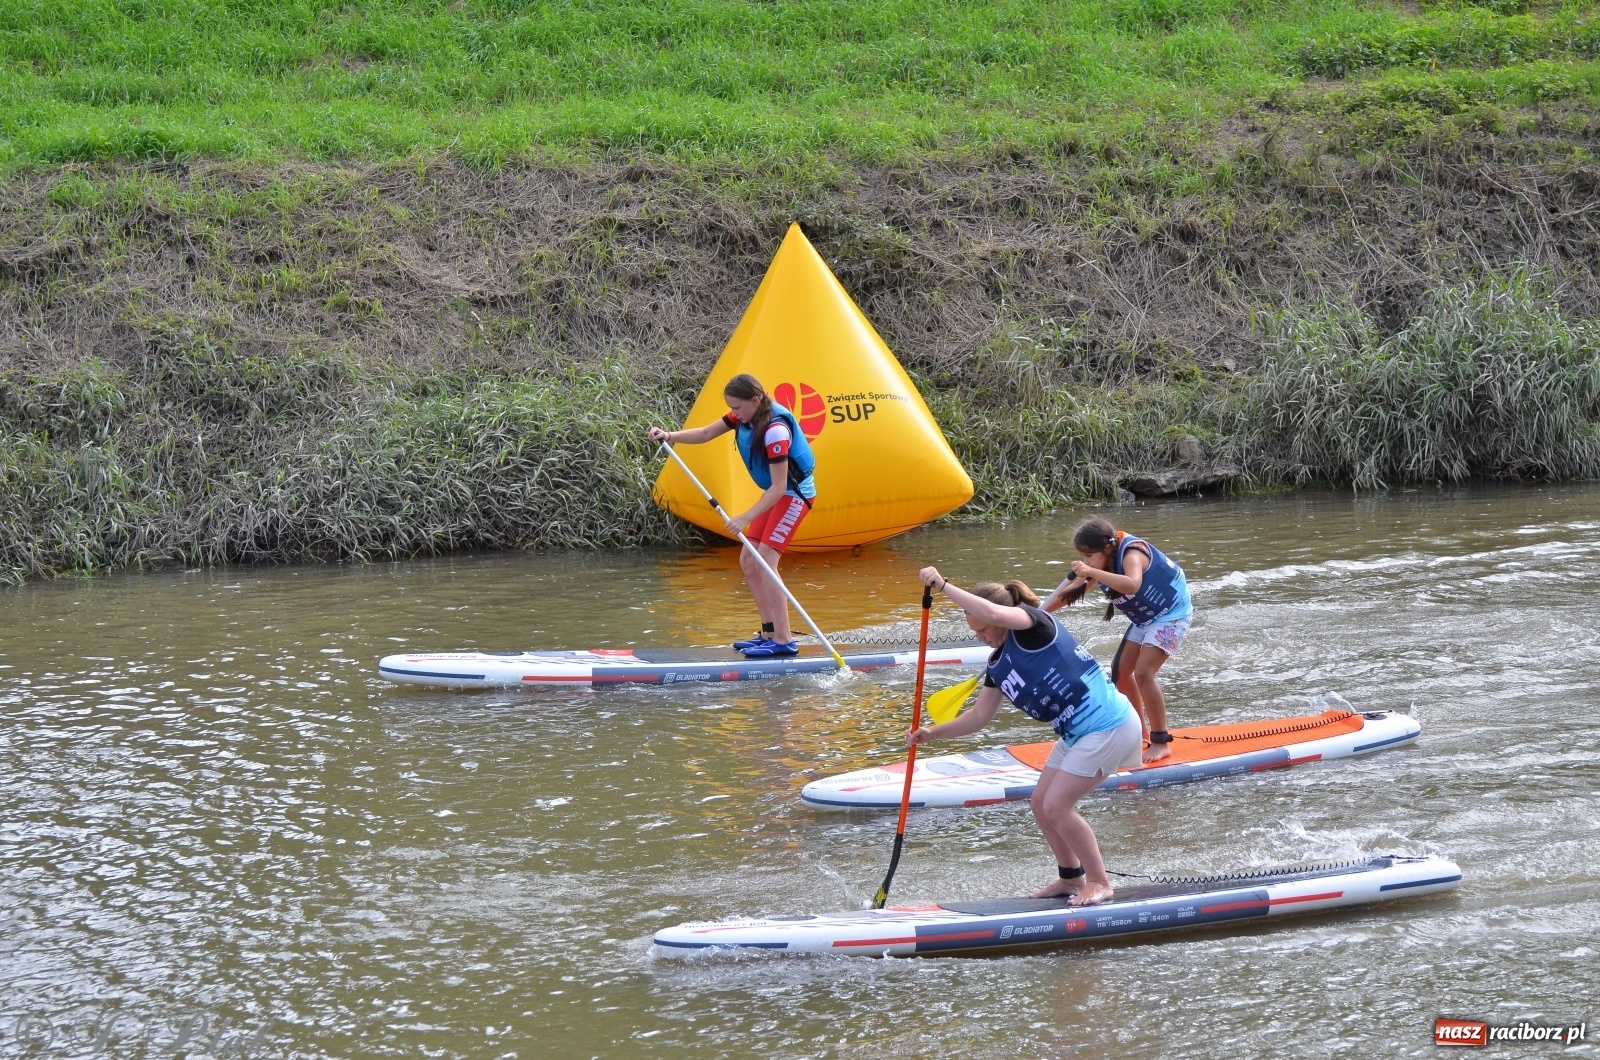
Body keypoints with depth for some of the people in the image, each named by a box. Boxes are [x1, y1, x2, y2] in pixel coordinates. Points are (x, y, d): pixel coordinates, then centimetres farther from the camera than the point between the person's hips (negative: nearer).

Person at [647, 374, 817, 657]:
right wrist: (670, 436, -12)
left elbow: (779, 487, -29)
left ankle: (784, 640, -22)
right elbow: (705, 434, 4)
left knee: (765, 561, -19)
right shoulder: (745, 416, -2)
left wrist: (746, 517, -33)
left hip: (794, 493, -10)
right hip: (775, 494, 10)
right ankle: (770, 632, 8)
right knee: (748, 561, 5)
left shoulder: (775, 430, -28)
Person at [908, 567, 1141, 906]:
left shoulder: (1034, 624, -14)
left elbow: (994, 613, -35)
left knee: (1056, 806, -10)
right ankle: (1071, 877, 28)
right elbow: (979, 716, 16)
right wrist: (932, 733, 6)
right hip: (1077, 732, 10)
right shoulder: (998, 665, 11)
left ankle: (1100, 883, 4)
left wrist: (943, 585, -30)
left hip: (1109, 726, -10)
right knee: (1042, 804, 10)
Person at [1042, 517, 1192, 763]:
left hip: (1171, 615, -9)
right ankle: (1139, 730, 25)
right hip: (1144, 618, 9)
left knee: (1142, 673, -18)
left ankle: (1161, 743, -11)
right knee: (1120, 670, 10)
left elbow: (1132, 585, -52)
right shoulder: (1103, 564, -5)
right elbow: (1070, 592, 3)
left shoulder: (1132, 553, -30)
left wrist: (1092, 573, -54)